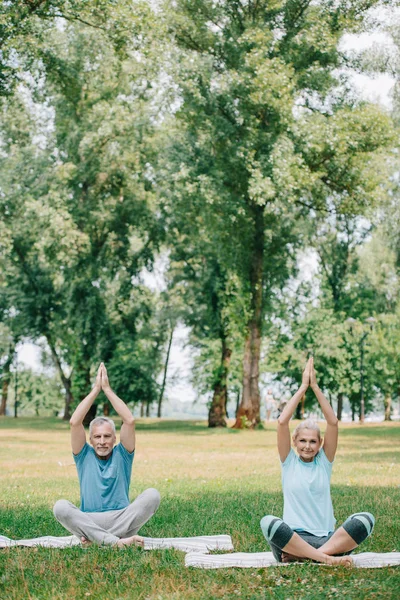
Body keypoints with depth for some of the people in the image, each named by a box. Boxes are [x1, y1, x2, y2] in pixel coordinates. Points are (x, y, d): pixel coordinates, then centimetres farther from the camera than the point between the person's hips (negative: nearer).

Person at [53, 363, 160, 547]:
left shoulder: (122, 455, 11)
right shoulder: (84, 456, 11)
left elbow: (129, 421, -4)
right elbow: (74, 423, -3)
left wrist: (107, 389, -2)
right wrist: (96, 389, -2)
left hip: (121, 520, 0)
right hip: (88, 521, 0)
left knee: (152, 495, -25)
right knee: (60, 507, -30)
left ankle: (94, 538, -27)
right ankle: (117, 541, -36)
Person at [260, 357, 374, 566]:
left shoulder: (324, 461, 11)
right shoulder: (289, 462, 8)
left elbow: (333, 423, 0)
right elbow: (282, 422, -4)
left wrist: (315, 387, -4)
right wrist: (303, 386, -3)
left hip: (327, 538, 2)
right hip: (292, 537, -2)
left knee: (366, 519, -26)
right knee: (268, 522, -34)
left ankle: (301, 555, -29)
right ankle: (327, 558, -35)